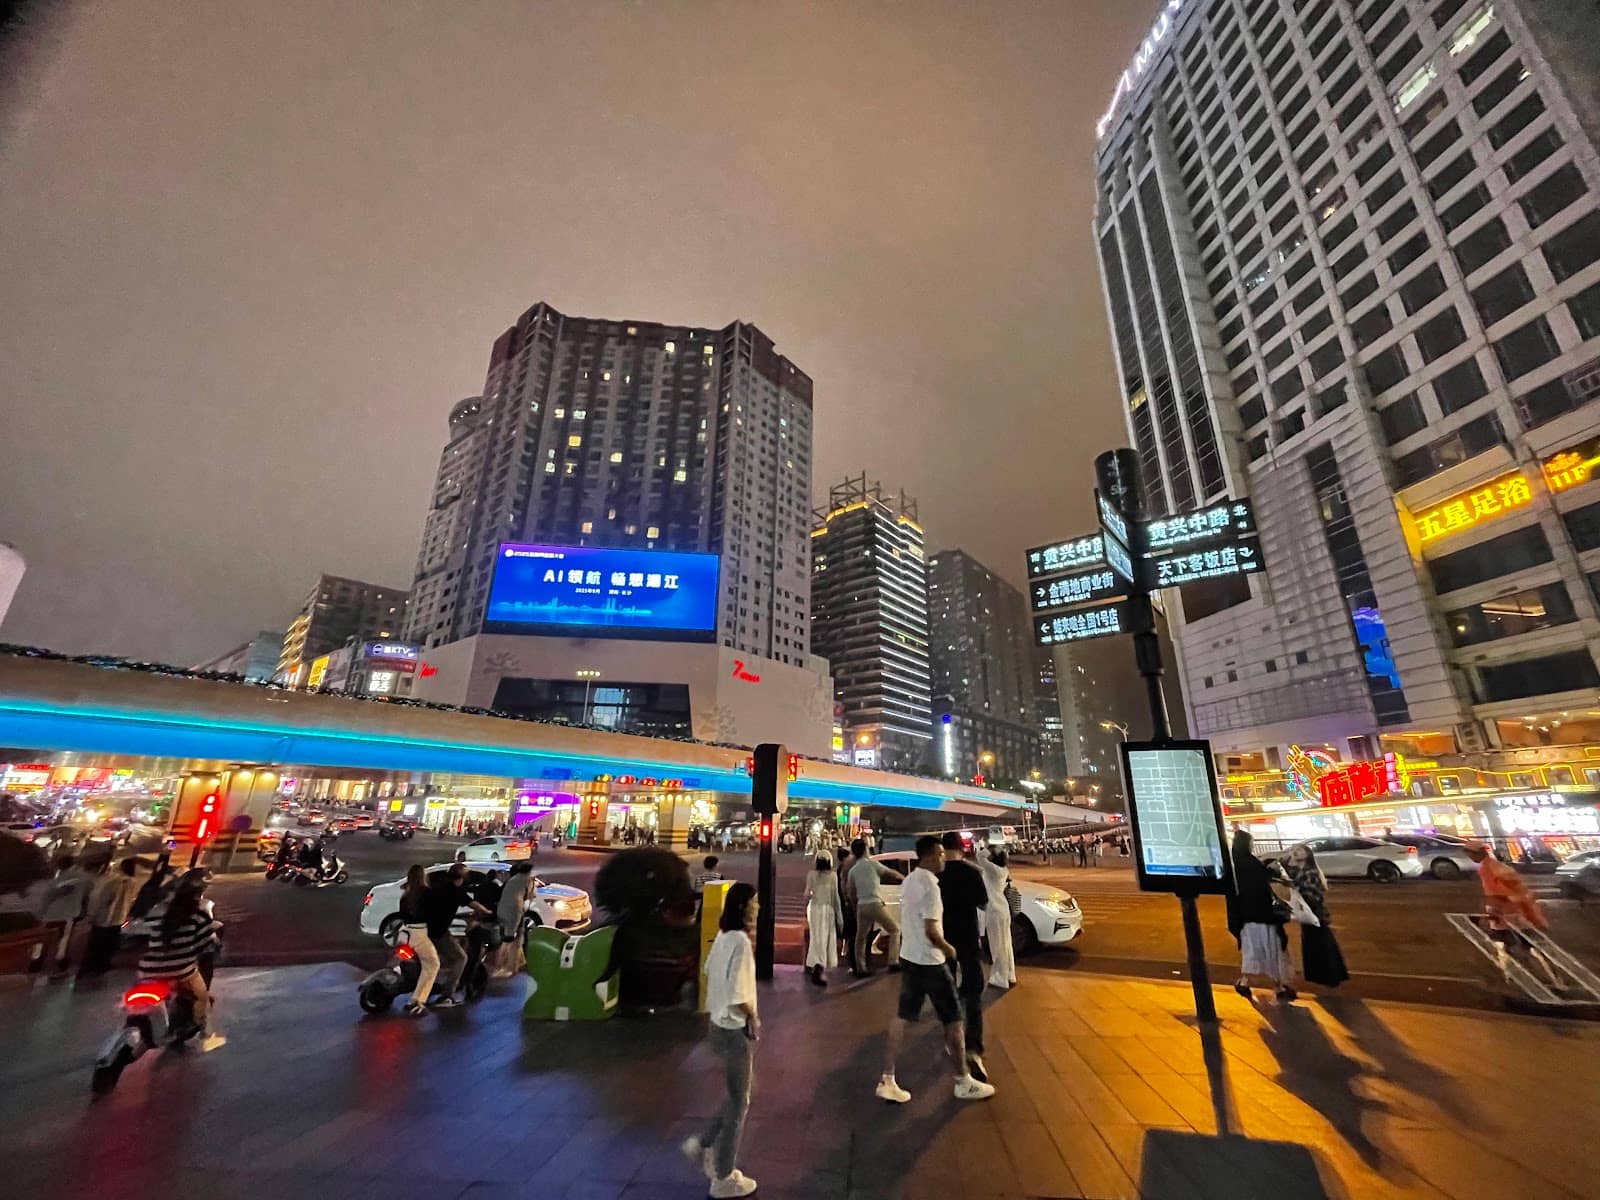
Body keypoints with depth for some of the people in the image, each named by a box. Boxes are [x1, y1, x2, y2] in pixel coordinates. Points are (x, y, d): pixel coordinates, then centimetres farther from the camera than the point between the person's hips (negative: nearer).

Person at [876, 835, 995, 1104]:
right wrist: (949, 949, -7)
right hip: (930, 962, -8)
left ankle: (887, 1081, 15)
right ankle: (964, 1082, 23)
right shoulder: (930, 884, -23)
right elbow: (931, 932, -25)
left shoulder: (909, 880, 5)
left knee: (901, 1018, 12)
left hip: (908, 957, 8)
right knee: (953, 1020, 9)